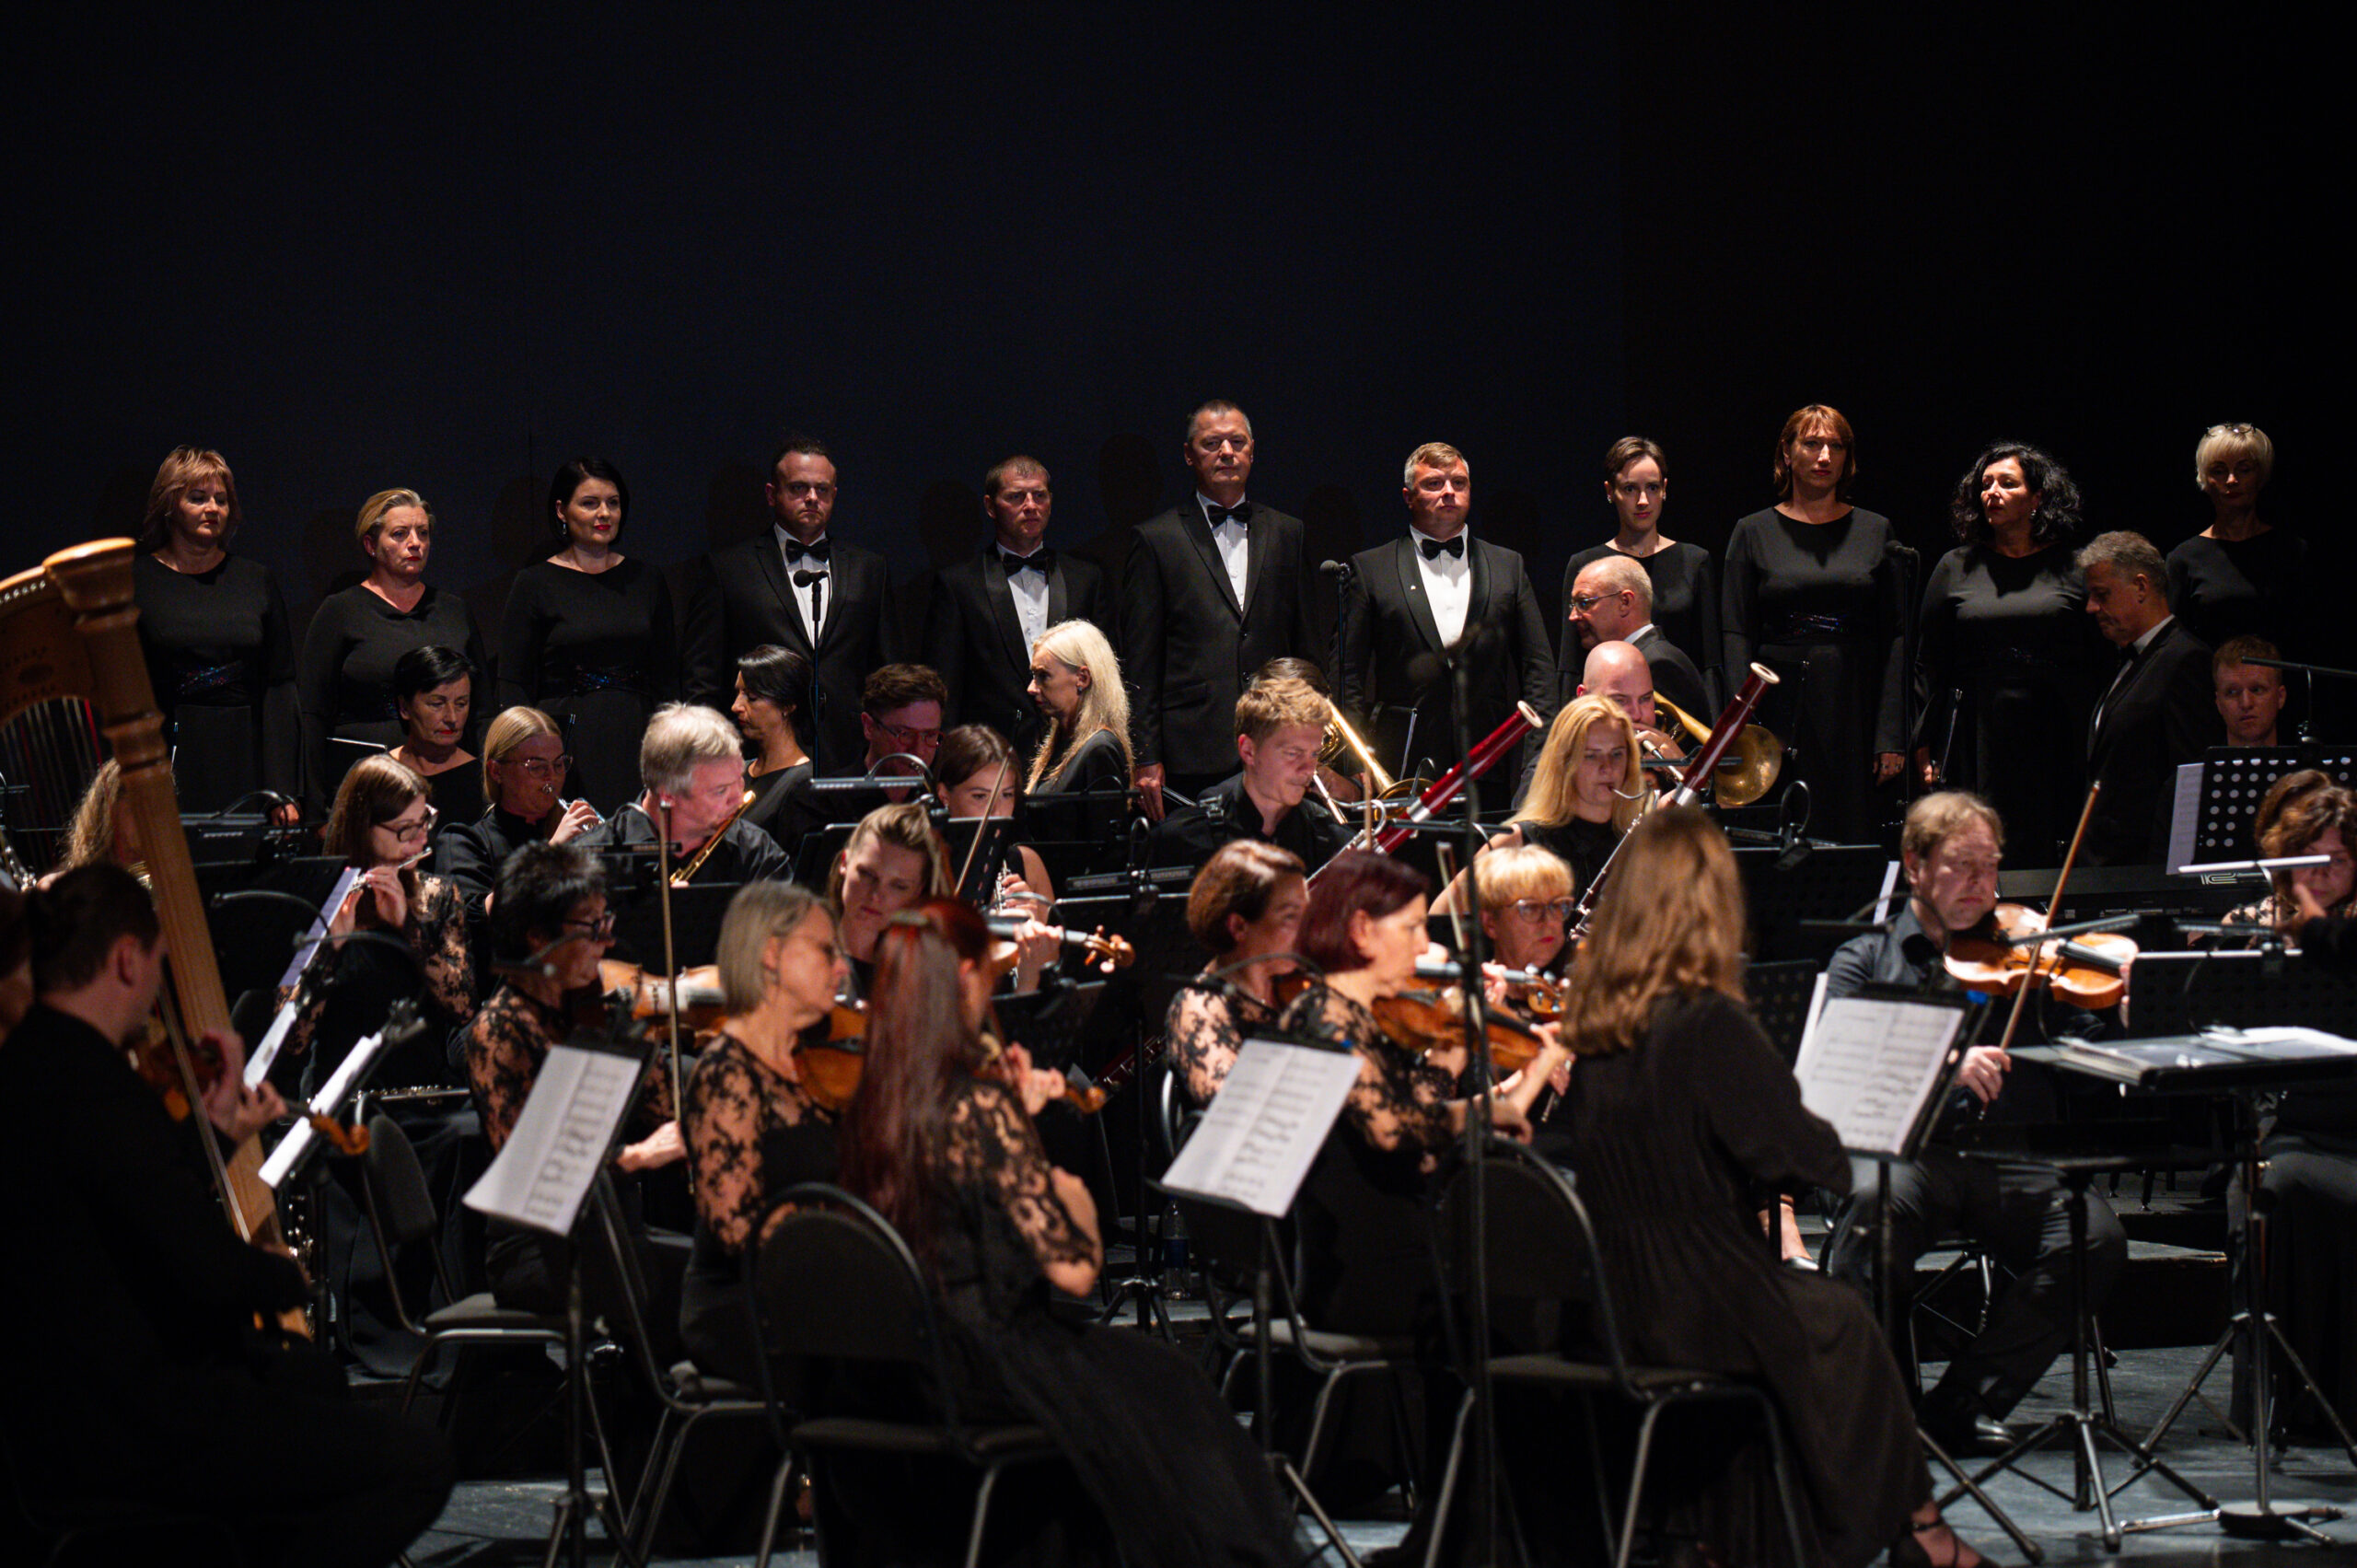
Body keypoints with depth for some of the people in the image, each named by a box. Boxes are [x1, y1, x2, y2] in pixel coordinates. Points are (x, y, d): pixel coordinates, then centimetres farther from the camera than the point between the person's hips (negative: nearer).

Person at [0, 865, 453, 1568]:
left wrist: (214, 1130, 21)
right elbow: (212, 1270, -26)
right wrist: (290, 1276, -6)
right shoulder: (96, 1090, -24)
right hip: (118, 1433, -11)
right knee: (417, 1462, -13)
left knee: (309, 1376, 34)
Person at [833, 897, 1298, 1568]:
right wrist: (1079, 1202, -1)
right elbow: (1074, 1271, -20)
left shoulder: (867, 1106, -1)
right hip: (982, 1369, -7)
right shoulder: (981, 1107, -22)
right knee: (1164, 1382, 18)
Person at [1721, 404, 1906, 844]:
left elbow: (1896, 636, 5)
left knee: (1855, 837, -2)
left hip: (1854, 710, 1)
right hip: (1782, 705, -1)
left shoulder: (1875, 531, 9)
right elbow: (1737, 635, 1)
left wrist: (1891, 735, -3)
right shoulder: (1755, 532, 6)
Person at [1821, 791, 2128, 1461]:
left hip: (2008, 1158, 3)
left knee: (2096, 1235, -25)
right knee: (1877, 1211, -36)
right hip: (1907, 1152, -2)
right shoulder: (1866, 962, 14)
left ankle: (1967, 1402, -13)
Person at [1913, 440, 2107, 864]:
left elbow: (2101, 662, 6)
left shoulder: (2073, 569, 6)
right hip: (1976, 742, 1)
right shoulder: (1956, 568, 10)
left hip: (2057, 742, -1)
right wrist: (1924, 748, 5)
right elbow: (1928, 666, 11)